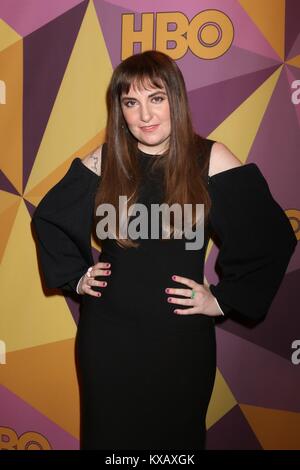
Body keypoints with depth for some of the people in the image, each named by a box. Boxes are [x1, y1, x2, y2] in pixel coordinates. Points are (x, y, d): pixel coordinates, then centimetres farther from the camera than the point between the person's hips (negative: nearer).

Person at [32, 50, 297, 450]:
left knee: (176, 438, 18)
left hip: (181, 341, -1)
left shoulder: (211, 161, -8)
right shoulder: (102, 163, -2)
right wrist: (74, 275, 4)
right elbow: (47, 218, 13)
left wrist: (224, 299, -5)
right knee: (108, 435, 19)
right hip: (108, 339, 2)